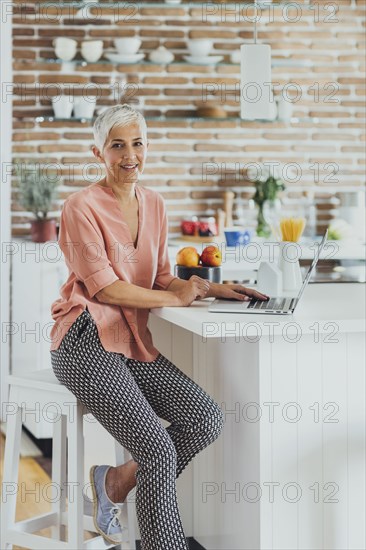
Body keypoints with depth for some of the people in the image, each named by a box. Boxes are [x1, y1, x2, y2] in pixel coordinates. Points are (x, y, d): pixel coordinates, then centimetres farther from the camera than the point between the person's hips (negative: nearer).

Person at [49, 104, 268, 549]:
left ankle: (115, 482, 6)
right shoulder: (82, 207, -8)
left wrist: (213, 288, 4)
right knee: (159, 447, -20)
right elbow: (106, 288, -13)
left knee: (206, 418, -13)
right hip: (87, 341, -7)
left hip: (135, 342, 7)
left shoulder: (153, 204, 14)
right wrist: (176, 299, -6)